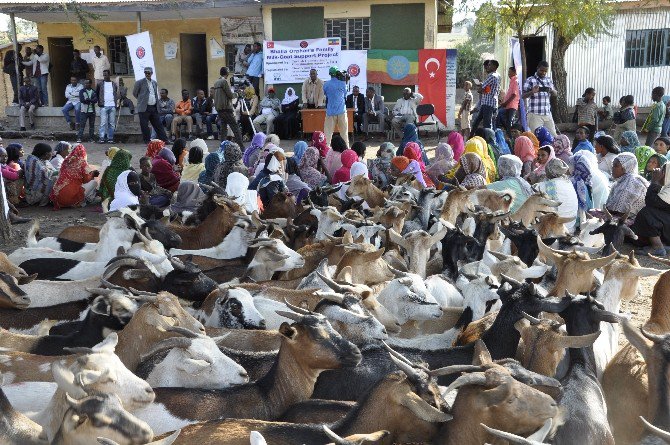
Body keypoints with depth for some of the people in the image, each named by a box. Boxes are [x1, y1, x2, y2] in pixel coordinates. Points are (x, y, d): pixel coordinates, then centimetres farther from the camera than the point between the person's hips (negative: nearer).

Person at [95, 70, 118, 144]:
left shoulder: (114, 85, 13)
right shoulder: (100, 84, 8)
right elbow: (96, 94, 12)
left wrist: (115, 101, 4)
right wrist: (99, 102, 1)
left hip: (112, 106, 2)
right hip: (104, 106, -2)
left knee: (112, 123, 2)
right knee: (103, 123, -8)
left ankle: (110, 138, 7)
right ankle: (102, 138, -8)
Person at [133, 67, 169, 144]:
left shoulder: (154, 83, 14)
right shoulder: (139, 83, -1)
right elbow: (135, 93, 8)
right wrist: (141, 100, 13)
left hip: (154, 108, 4)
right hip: (144, 108, -4)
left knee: (158, 125, 5)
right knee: (144, 126, -2)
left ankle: (164, 140, 6)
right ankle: (147, 141, 6)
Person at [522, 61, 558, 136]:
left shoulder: (549, 80, 15)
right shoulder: (530, 80, 0)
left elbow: (555, 94, 17)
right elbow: (523, 96, -3)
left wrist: (551, 91, -8)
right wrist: (532, 92, -24)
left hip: (548, 114, 5)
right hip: (535, 114, -5)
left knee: (553, 136, 3)